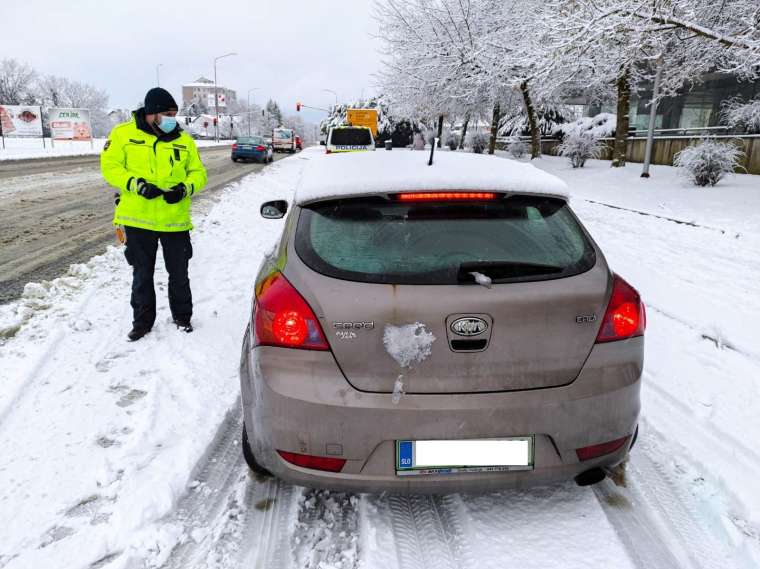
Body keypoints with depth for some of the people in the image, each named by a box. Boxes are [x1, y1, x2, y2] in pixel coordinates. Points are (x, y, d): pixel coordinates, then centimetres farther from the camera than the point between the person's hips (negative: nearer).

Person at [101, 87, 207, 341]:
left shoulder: (184, 139, 4)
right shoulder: (123, 133, -2)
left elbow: (198, 173, 7)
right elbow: (110, 167, -4)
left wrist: (185, 188, -14)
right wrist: (137, 184, -19)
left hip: (175, 220, 1)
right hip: (138, 219, -1)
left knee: (179, 273, 12)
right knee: (142, 275, 11)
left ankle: (182, 317, 31)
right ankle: (142, 321, 26)